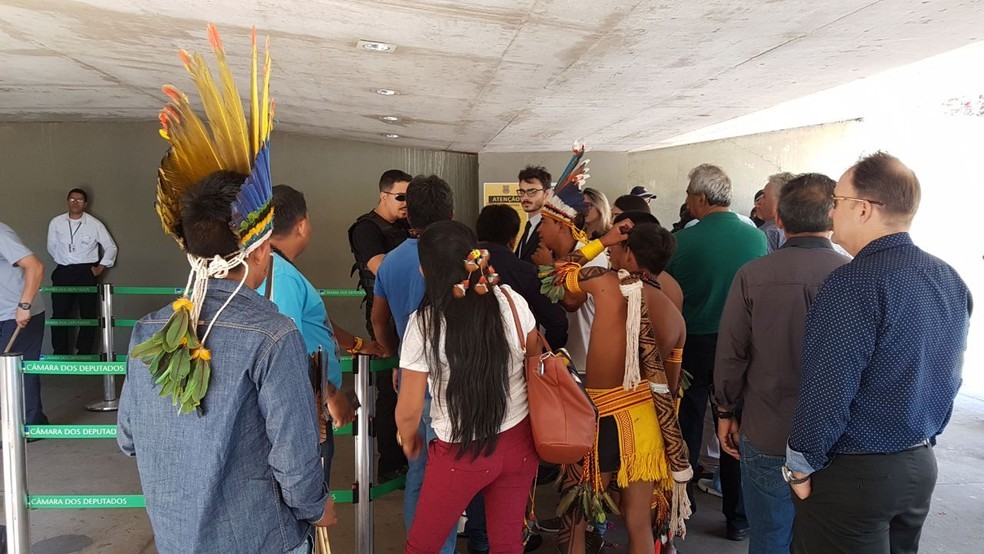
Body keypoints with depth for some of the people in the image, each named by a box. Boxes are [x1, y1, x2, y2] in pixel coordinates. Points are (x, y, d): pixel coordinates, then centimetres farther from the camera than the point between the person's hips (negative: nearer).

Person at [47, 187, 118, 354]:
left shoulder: (95, 224, -3)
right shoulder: (56, 223, 1)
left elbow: (111, 247, 5)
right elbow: (51, 247, 14)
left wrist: (100, 268, 2)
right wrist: (64, 262, 12)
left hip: (86, 273, -1)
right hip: (63, 273, 1)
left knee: (88, 315, 3)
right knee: (59, 314, 3)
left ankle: (84, 355, 11)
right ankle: (60, 355, 13)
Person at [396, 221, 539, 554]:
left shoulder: (424, 323, -21)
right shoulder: (511, 301, -12)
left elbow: (409, 411, -13)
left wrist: (409, 440, 8)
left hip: (461, 453, -3)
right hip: (518, 442, 4)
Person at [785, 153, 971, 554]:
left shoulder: (854, 284, -22)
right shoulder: (951, 280, 4)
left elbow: (828, 390, -23)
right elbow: (949, 377, 11)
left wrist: (800, 468, -12)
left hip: (853, 475, -8)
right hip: (921, 464, 8)